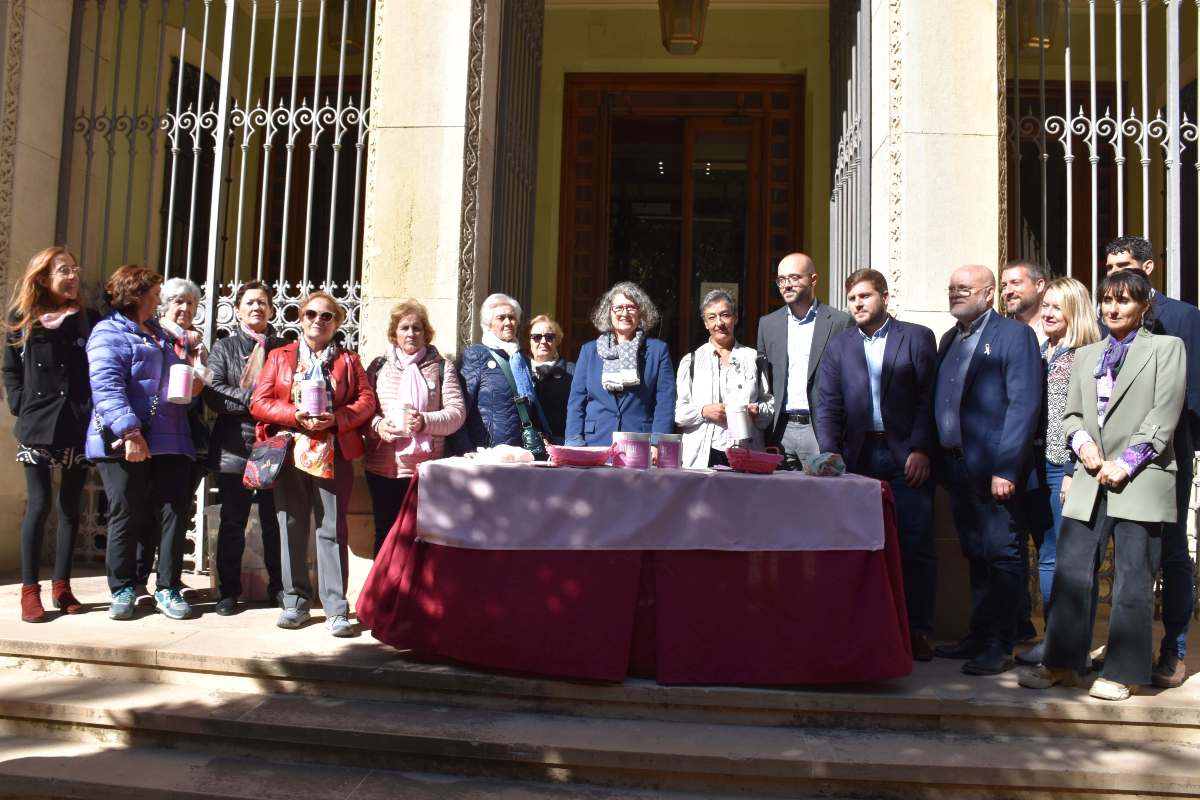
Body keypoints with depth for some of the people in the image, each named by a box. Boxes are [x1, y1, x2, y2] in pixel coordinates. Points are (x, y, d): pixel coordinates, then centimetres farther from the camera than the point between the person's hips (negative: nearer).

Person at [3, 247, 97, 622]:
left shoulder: (89, 320, 5)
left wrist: (96, 411, -8)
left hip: (79, 426, 1)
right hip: (37, 425, -1)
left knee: (70, 505, 7)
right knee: (39, 504, -4)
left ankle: (61, 585, 16)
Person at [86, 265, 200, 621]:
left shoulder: (162, 335, 23)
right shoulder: (109, 333, -3)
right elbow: (106, 387, -16)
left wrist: (193, 386, 11)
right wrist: (129, 431, -26)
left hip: (170, 441, 6)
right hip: (125, 443, -6)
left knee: (175, 513, 1)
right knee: (126, 515, 2)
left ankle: (168, 588, 11)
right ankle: (123, 589, 16)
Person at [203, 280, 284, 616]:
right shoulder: (224, 348, 10)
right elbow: (213, 393, -3)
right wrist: (253, 401, -13)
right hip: (235, 446, 0)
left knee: (275, 520, 3)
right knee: (232, 522, 5)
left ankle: (279, 588, 14)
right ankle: (228, 591, 14)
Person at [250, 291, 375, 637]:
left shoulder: (348, 360, 13)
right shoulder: (279, 357, 13)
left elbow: (366, 401, 4)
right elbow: (259, 402, 4)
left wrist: (336, 419, -14)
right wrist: (296, 415, -12)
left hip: (334, 455, -1)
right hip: (289, 452, 1)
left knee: (332, 529, -3)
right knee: (292, 527, 4)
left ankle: (336, 608, 1)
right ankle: (296, 602, 16)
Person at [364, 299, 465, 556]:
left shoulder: (441, 367, 6)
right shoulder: (379, 366, 12)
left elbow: (457, 413, -2)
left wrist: (425, 421, -18)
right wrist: (377, 425, -12)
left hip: (425, 469, -2)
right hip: (382, 469, 2)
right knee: (386, 534, 9)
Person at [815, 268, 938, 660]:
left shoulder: (917, 337, 5)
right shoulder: (839, 345, 13)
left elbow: (929, 397, -1)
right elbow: (827, 404, 7)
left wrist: (920, 449, -10)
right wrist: (831, 454, -5)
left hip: (907, 456, -2)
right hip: (859, 457, 3)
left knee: (916, 546, -2)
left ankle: (917, 630, 9)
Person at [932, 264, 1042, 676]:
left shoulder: (1014, 334, -5)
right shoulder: (949, 340, 17)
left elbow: (1025, 404, -13)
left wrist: (1006, 468, -19)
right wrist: (935, 457, 8)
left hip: (994, 471, -7)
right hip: (957, 469, 7)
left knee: (1000, 556, -1)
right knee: (976, 556, 14)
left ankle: (1000, 646, 8)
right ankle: (978, 636, 23)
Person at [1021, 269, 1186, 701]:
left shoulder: (1166, 348, 5)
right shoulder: (1087, 355, 19)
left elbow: (1163, 418, -4)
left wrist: (1125, 464, -11)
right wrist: (1082, 442, -3)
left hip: (1139, 482, -4)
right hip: (1091, 480, 4)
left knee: (1131, 582, 0)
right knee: (1070, 573, 3)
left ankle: (1123, 673, 10)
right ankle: (1061, 663, 12)